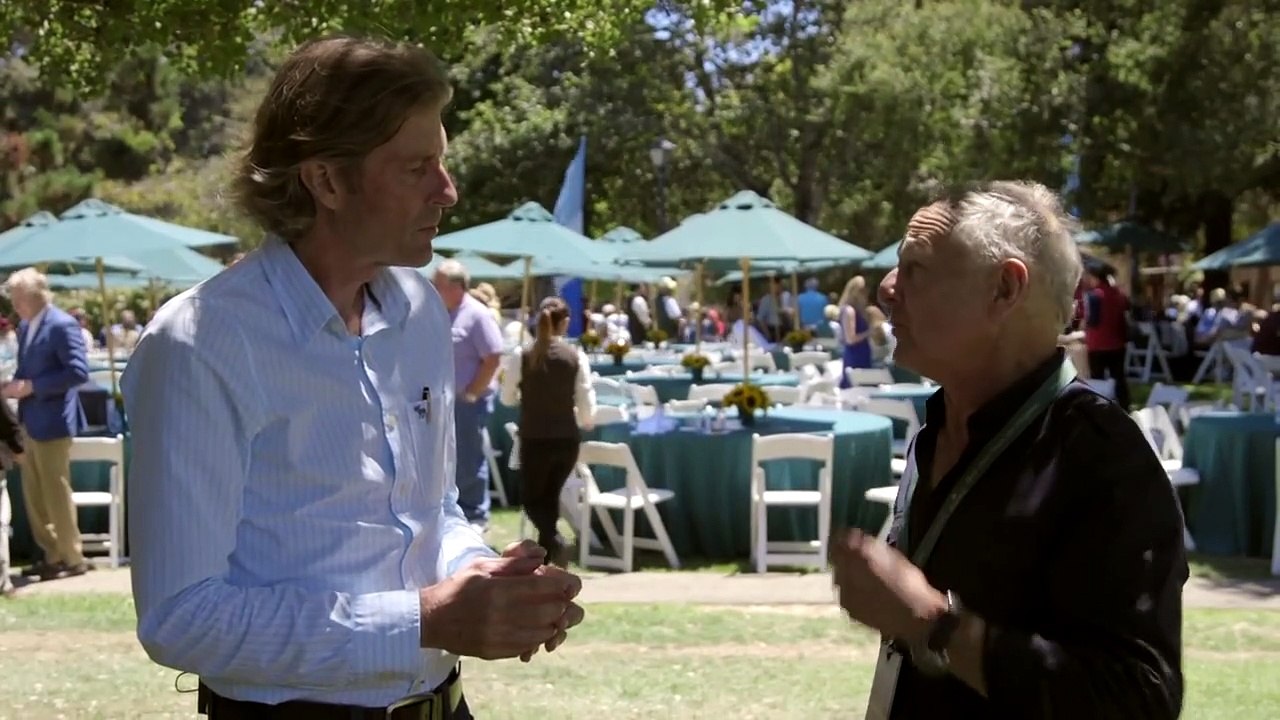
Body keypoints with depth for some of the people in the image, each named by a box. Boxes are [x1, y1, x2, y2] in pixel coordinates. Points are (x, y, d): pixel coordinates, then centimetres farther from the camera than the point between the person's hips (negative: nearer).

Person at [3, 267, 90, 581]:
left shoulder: (62, 325, -16)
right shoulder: (25, 327, 10)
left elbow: (79, 371, -22)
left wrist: (31, 386, -22)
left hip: (52, 421, -9)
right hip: (32, 421, 9)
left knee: (56, 493, 0)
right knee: (34, 495, 14)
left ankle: (73, 558, 11)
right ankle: (52, 555, 24)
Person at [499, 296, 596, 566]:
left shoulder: (522, 356, -8)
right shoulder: (576, 356, -7)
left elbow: (508, 398, 2)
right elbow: (586, 405, -5)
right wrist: (584, 423, 15)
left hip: (534, 439, -2)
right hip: (567, 439, 2)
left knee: (531, 498, 12)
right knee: (550, 495, 20)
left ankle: (553, 539, -14)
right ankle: (545, 554, 22)